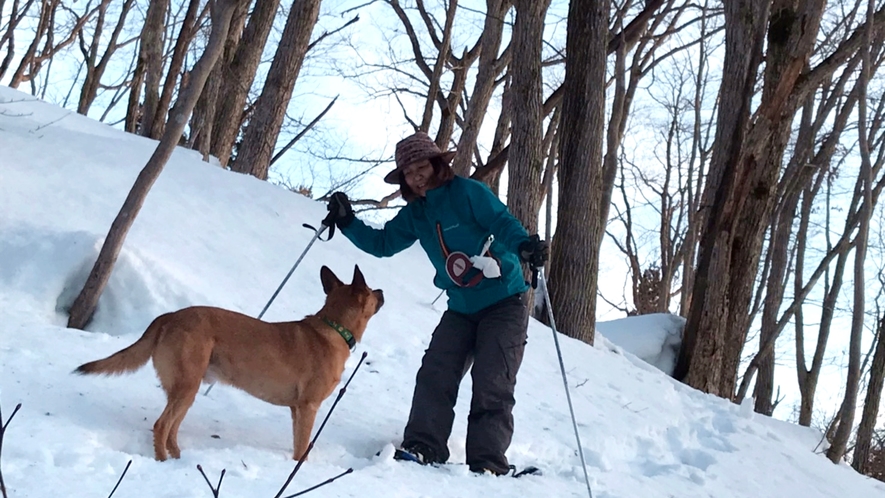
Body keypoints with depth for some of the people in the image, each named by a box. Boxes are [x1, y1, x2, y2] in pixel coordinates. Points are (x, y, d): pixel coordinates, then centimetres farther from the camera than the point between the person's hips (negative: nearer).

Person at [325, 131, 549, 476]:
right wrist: (347, 222, 1)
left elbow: (502, 221, -22)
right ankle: (423, 447, -6)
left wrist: (524, 244, -42)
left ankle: (488, 462, -11)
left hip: (504, 303, -6)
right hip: (461, 308, 6)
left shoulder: (467, 192, -11)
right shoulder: (415, 214, 9)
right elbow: (382, 243, 16)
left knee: (491, 386, -12)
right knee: (434, 375, -7)